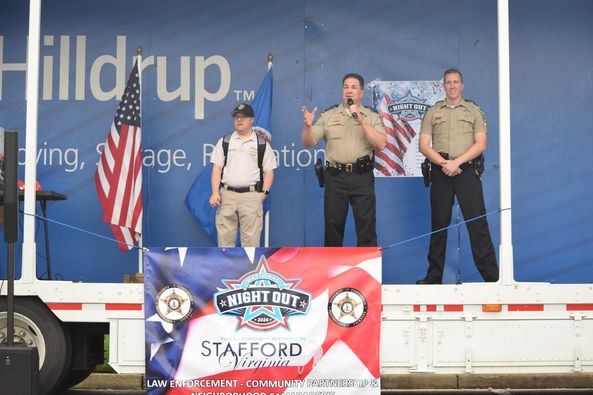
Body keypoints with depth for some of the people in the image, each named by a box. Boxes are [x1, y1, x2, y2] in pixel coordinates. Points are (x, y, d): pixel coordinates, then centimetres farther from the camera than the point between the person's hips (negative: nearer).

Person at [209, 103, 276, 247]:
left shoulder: (262, 144, 9)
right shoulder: (224, 142, 12)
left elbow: (269, 170, 8)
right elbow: (217, 168, 7)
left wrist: (264, 192, -5)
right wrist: (215, 192, -4)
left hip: (252, 195, -1)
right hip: (227, 194, 1)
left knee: (251, 237, -3)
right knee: (225, 236, 1)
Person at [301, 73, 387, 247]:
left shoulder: (372, 116, 7)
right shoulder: (328, 115, 9)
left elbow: (381, 144, -8)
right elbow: (308, 143, 4)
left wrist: (362, 121, -13)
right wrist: (307, 126, -16)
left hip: (362, 176, -1)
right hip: (335, 177, 1)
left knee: (366, 224, 1)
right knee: (333, 225, 7)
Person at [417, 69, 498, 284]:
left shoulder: (474, 110, 8)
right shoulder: (433, 112, 11)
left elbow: (480, 144, -1)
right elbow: (423, 145, 4)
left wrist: (456, 162, -13)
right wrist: (444, 163, -11)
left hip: (467, 170, -2)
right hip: (440, 171, 2)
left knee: (477, 223, -6)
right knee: (439, 224, 6)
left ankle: (491, 275, -4)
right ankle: (434, 276, 12)